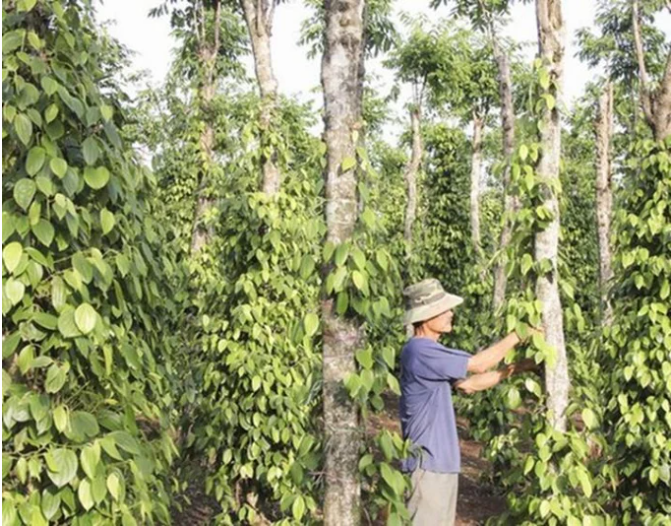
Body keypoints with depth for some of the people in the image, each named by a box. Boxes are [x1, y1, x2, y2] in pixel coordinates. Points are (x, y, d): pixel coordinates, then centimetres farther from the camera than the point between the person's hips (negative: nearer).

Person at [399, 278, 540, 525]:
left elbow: (469, 383, 14)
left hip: (440, 460, 10)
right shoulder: (420, 351, -21)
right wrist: (518, 335, -6)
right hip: (427, 462, -10)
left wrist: (516, 368, 10)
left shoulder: (430, 351, 12)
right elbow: (479, 364, -16)